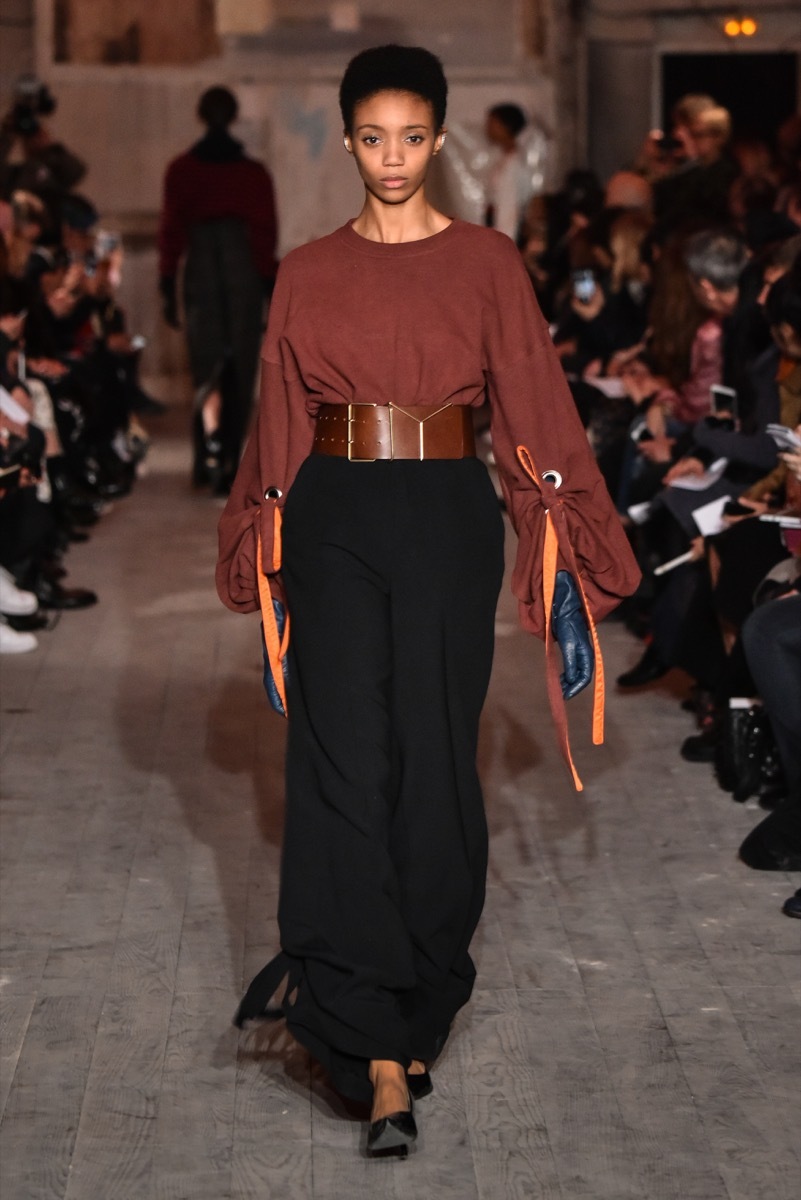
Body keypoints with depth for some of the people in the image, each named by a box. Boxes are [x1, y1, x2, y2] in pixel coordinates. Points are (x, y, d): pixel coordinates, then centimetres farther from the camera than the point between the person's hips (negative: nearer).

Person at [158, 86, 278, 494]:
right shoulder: (254, 173, 1)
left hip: (201, 273, 0)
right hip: (245, 275, 0)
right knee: (240, 371, 7)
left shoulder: (181, 170, 1)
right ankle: (227, 464, 8)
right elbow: (267, 234, 1)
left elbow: (171, 231, -1)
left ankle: (209, 450, -19)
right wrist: (271, 288, 7)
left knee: (206, 366, 4)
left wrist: (168, 287, 3)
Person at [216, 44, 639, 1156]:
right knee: (345, 763, -9)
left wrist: (554, 528, -5)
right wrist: (265, 549, 10)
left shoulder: (487, 261, 5)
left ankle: (418, 999, 22)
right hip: (336, 520, 1)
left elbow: (532, 399, 2)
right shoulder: (308, 273, 8)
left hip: (447, 520, 0)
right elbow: (278, 419, 11)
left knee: (434, 759, 2)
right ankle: (382, 1056, -9)